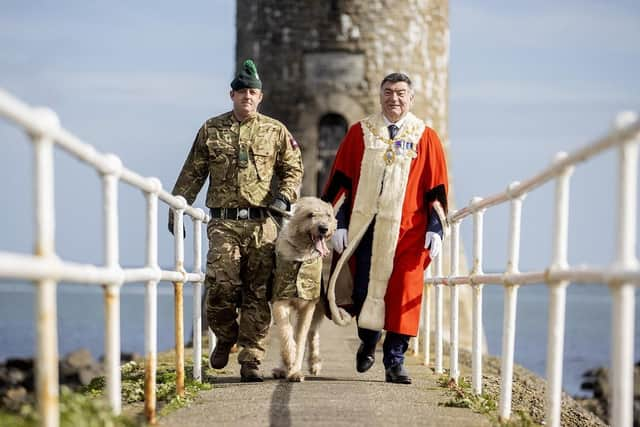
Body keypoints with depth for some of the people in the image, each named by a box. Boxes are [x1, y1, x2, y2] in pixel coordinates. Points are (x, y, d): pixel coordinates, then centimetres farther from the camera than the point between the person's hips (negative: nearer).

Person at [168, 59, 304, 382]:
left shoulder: (275, 131, 10)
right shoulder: (211, 130, 10)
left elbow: (293, 169, 12)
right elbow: (192, 174, 13)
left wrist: (284, 196, -6)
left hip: (262, 224, 0)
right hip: (224, 223, 0)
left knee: (258, 294, -2)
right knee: (220, 286, -12)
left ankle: (251, 360, 3)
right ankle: (225, 339, 15)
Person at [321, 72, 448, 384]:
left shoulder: (426, 138, 6)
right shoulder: (360, 133, 8)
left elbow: (436, 189, 5)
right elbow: (340, 181, 7)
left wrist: (435, 229, -3)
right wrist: (339, 223, 0)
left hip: (407, 230, -1)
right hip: (364, 227, 1)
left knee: (403, 295, -4)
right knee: (363, 290, 4)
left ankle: (395, 361, 5)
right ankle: (367, 344, 31)